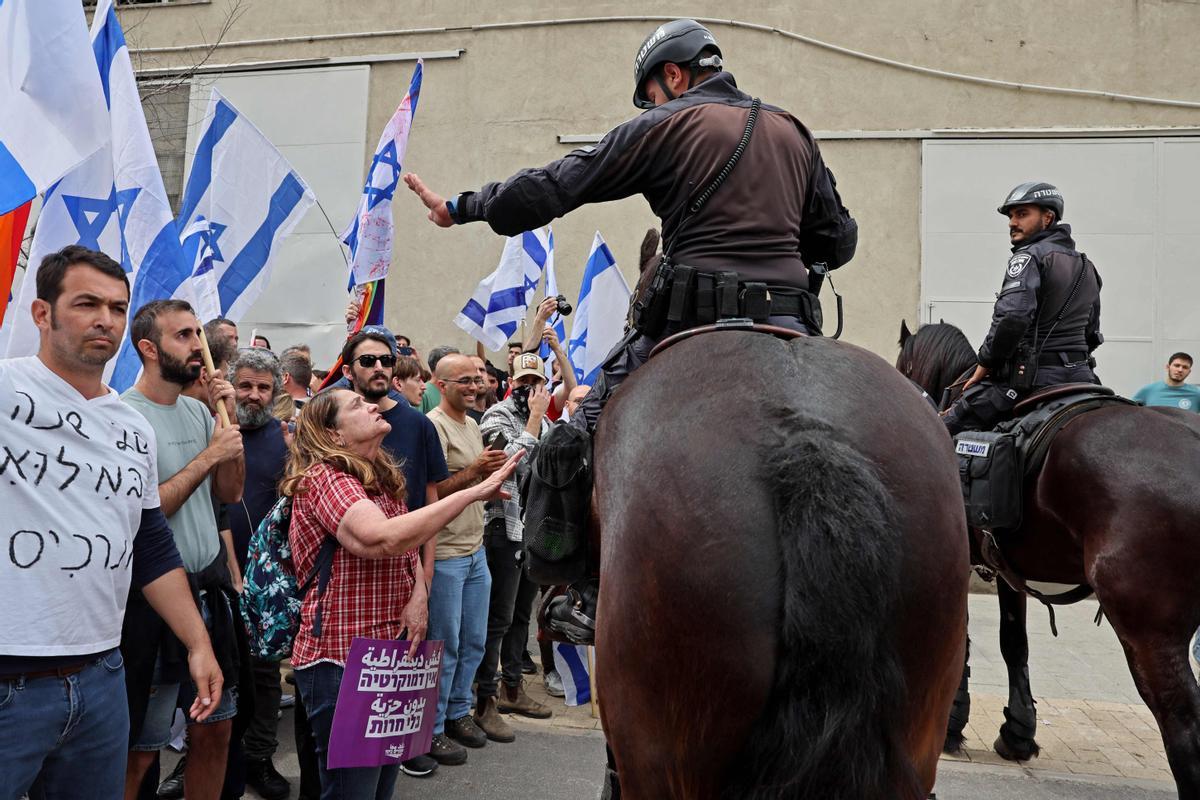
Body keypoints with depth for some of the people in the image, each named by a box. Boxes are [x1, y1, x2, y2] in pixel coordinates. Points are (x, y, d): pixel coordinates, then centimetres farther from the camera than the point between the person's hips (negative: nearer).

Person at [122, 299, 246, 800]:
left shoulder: (198, 411, 7)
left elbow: (229, 493, 8)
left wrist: (230, 422, -2)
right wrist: (209, 455, -17)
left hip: (210, 588, 7)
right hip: (154, 597, -7)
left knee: (215, 730, 17)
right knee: (139, 751, 6)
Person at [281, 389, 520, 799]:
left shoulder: (381, 478, 13)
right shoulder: (325, 478, -18)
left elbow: (409, 546, 16)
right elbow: (383, 539, -35)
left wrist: (418, 595, -7)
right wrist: (475, 492, -31)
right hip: (342, 661, -9)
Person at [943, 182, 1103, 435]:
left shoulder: (1029, 256, -9)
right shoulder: (1087, 266, 19)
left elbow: (1012, 316, -24)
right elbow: (1092, 333, 22)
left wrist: (986, 362, -13)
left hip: (1032, 376, -8)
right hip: (1080, 375, 9)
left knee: (948, 428, -6)